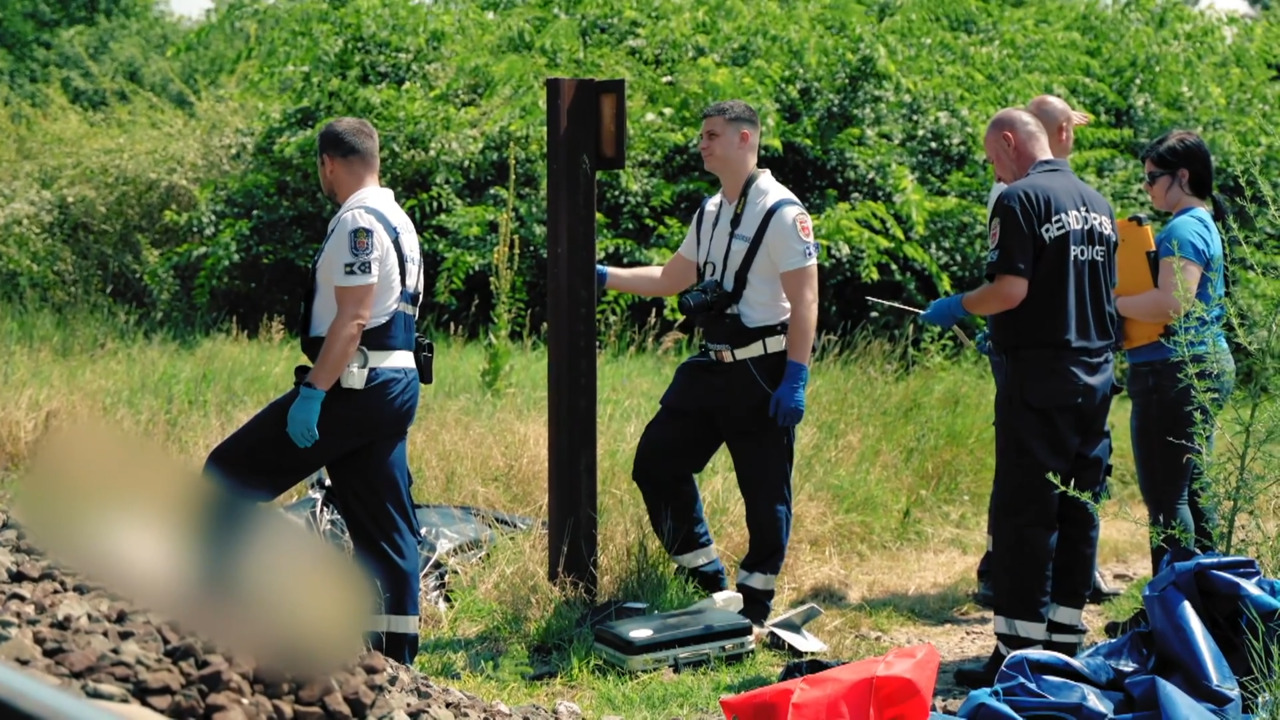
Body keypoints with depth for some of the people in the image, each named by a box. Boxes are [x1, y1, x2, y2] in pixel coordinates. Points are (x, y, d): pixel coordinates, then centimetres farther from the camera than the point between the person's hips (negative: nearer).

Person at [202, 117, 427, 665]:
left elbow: (352, 319, -21)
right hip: (394, 386, 10)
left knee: (229, 476, -2)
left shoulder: (358, 221, -13)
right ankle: (396, 656, 11)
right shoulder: (396, 219, 18)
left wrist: (312, 393, -22)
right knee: (383, 524, 10)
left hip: (354, 387, -10)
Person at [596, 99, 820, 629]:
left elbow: (804, 301, -15)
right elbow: (671, 278, 24)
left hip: (763, 372, -8)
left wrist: (795, 379, -21)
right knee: (656, 463, 8)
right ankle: (707, 579, 19)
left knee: (764, 491, 0)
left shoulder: (782, 212, -12)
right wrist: (604, 277, 16)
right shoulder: (710, 213, 14)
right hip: (710, 366, 8)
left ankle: (754, 603, 15)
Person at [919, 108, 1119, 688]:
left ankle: (1018, 652, -4)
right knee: (1077, 510, 11)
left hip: (1039, 374, -8)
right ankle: (1065, 644, 16)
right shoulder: (1098, 203, 14)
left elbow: (1011, 290, -20)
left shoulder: (1021, 199, -11)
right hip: (1096, 374, 8)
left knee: (1023, 514, -5)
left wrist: (955, 307, -2)